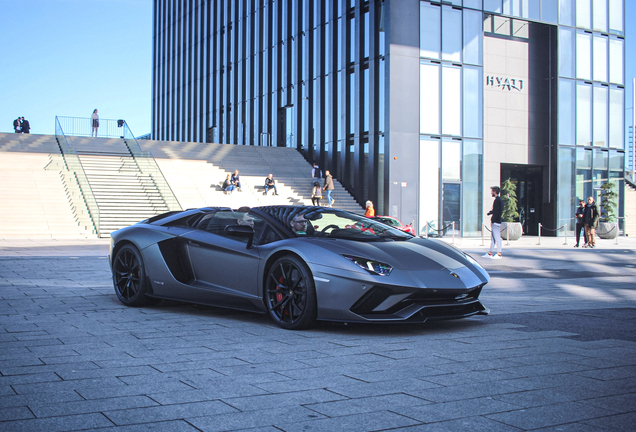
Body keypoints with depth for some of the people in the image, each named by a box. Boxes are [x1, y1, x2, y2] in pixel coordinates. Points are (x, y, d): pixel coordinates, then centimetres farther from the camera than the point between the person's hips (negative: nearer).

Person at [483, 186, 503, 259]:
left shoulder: (497, 200, -15)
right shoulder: (500, 200, 16)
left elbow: (496, 212, -19)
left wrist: (493, 221, -17)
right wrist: (490, 212, 8)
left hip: (496, 222, -10)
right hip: (497, 221, 10)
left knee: (497, 238, -6)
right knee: (493, 238, 13)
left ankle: (499, 254, -2)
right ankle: (490, 253, 19)